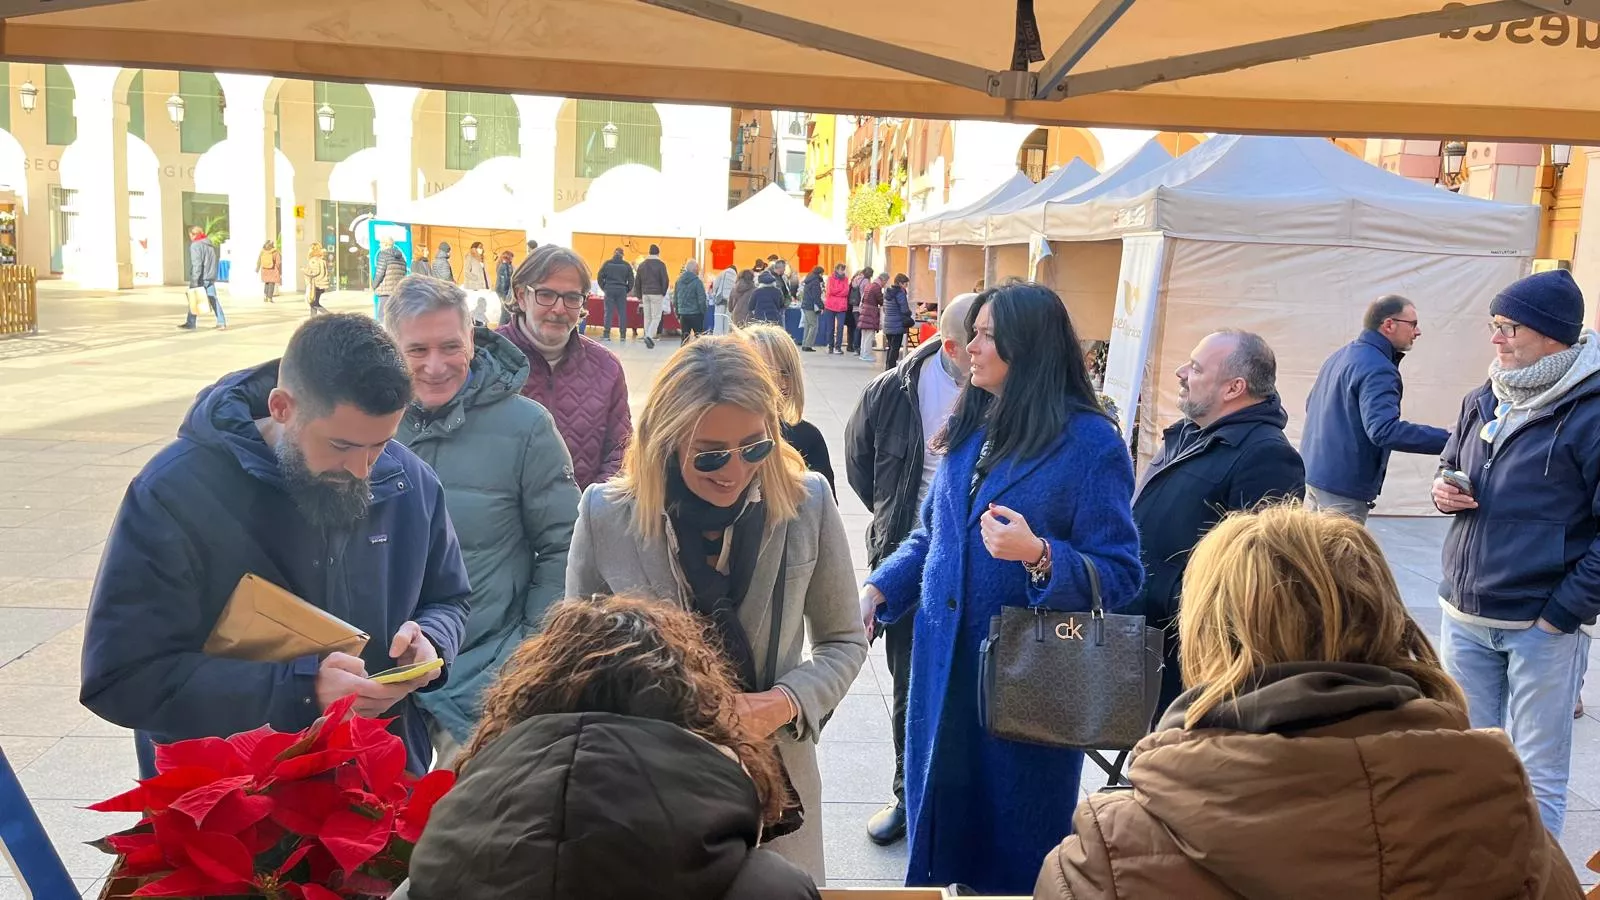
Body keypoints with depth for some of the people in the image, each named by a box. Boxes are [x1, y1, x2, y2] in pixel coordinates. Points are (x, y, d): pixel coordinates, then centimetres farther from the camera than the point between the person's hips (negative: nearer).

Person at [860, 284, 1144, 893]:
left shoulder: (1090, 442, -13)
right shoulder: (969, 430, 8)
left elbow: (1120, 575, -15)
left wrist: (1038, 555, -31)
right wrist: (878, 590, 1)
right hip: (943, 665, 6)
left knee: (1014, 842, 11)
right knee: (941, 813, 19)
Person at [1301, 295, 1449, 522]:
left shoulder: (1341, 355, 12)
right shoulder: (1378, 369, -18)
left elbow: (1311, 404, 23)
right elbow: (1384, 430, -30)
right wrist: (1448, 440, -30)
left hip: (1312, 473, 10)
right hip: (1342, 488, -9)